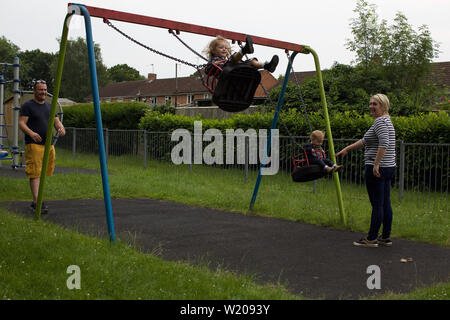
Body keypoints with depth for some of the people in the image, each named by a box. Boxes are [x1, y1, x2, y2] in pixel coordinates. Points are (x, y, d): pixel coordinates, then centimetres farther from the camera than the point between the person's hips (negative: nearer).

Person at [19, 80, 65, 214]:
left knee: (43, 173, 7)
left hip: (48, 144, 7)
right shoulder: (27, 106, -1)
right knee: (35, 173, -10)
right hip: (33, 144, -6)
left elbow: (56, 121, 18)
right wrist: (31, 133, -28)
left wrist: (61, 127, -6)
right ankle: (36, 202, -12)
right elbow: (21, 123, -9)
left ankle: (36, 201, 15)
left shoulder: (49, 106, 19)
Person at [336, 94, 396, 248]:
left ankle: (371, 239, 3)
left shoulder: (380, 121, -13)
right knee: (385, 203, 12)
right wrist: (347, 148, 27)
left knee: (377, 204, -4)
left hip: (377, 170, -10)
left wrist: (376, 164, -25)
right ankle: (386, 237, 18)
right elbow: (365, 141, 27)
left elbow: (384, 144, -27)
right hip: (388, 168, 10)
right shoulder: (385, 121, 19)